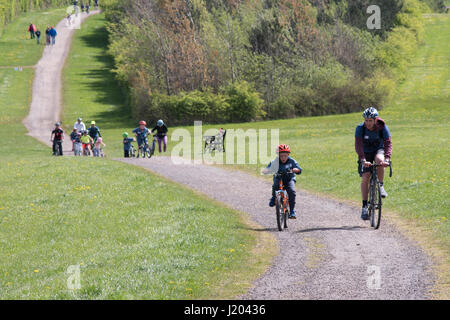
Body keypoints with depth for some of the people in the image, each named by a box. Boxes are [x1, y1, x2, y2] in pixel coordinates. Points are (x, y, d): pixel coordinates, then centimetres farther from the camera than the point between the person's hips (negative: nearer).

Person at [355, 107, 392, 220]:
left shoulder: (383, 128, -21)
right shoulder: (360, 128, -22)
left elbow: (388, 144, -27)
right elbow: (358, 145, -31)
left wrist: (387, 158, -44)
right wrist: (363, 160, -45)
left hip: (378, 150, 0)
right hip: (365, 153, 0)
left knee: (379, 159, -36)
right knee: (365, 177, -13)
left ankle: (381, 186, -19)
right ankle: (365, 206, -6)